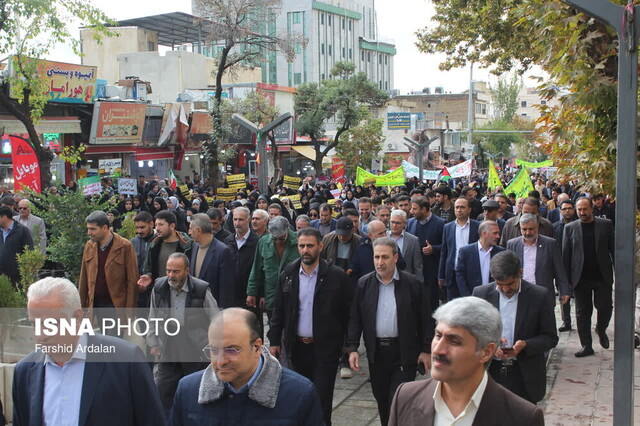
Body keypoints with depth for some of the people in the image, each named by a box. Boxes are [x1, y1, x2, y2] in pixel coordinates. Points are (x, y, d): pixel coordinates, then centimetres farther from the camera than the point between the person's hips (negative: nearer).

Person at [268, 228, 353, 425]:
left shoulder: (336, 276, -9)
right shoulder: (288, 274, 1)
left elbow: (348, 311, -4)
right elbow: (278, 311, 6)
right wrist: (274, 341, 5)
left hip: (325, 348, -4)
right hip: (297, 346, 4)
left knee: (322, 401, -2)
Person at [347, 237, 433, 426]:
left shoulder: (412, 284, -6)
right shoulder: (364, 284, 1)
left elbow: (426, 320, -2)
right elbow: (354, 318, 3)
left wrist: (426, 350, -3)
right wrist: (352, 348, -4)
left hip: (404, 353, -3)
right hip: (376, 352, 3)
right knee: (382, 400, 15)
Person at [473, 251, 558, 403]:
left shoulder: (539, 295, -3)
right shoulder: (481, 293, 1)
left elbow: (551, 338, 0)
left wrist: (525, 345, -18)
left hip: (525, 375, -1)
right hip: (490, 372, 1)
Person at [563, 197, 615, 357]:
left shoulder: (606, 224, 3)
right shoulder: (570, 228, 4)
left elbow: (613, 249, 3)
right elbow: (565, 254, 3)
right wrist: (565, 278, -2)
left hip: (602, 277, 0)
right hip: (581, 278, 1)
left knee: (605, 307, 1)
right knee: (582, 313, 5)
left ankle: (601, 330, 32)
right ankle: (586, 345, 15)